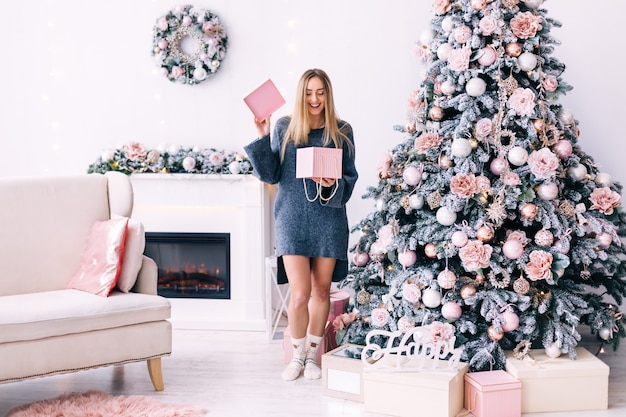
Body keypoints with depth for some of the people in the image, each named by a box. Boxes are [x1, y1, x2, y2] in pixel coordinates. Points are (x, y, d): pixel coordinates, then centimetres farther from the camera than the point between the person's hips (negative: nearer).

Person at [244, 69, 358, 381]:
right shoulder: (284, 128, 3)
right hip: (293, 218, -1)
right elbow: (270, 174, 0)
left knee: (321, 290, 9)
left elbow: (351, 177, 5)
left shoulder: (342, 131, 4)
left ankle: (313, 355, 26)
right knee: (300, 293, -8)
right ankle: (298, 354, 15)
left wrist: (334, 184, -16)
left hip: (329, 218, 1)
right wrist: (263, 137, -9)